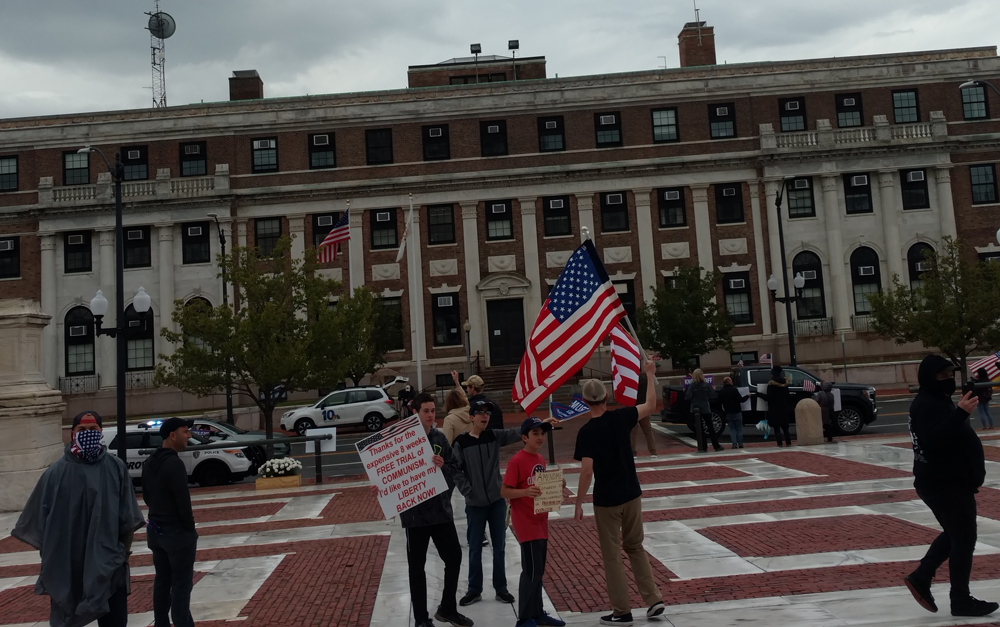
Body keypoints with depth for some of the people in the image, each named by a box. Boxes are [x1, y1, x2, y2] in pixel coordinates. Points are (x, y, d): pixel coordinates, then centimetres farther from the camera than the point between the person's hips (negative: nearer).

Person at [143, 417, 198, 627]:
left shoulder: (149, 463, 8)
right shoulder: (174, 463, -21)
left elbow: (146, 496, 14)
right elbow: (183, 500, -21)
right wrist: (190, 527, -10)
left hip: (156, 529, 9)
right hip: (177, 531, -9)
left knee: (162, 581, 15)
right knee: (181, 584, -2)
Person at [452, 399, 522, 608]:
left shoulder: (495, 436, 0)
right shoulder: (461, 442, -7)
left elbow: (516, 434, -13)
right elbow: (456, 471, -6)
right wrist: (468, 492, -12)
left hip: (497, 500, 2)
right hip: (475, 504, -2)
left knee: (499, 547, 9)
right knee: (475, 549, 8)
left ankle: (501, 588, 21)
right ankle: (474, 590, 21)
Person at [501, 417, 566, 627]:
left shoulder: (541, 459, 9)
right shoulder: (516, 461, -15)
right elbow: (504, 491, -16)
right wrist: (526, 492, -31)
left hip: (540, 522, 8)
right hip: (525, 523, -8)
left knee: (538, 570, 14)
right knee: (531, 571, -5)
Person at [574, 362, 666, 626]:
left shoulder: (586, 431, -15)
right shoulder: (621, 418, -5)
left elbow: (586, 471, -19)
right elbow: (650, 405, 10)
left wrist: (578, 503, -10)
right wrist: (650, 375, 20)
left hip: (606, 500, -4)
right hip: (631, 494, 4)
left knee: (612, 555, 6)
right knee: (635, 547, 20)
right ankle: (653, 599, 16)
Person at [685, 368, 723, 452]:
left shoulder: (692, 385, -9)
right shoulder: (707, 385, -4)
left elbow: (688, 397, -14)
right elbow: (712, 396, -2)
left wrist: (684, 392, 5)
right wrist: (713, 390, 15)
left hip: (695, 410, -1)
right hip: (706, 409, 1)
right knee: (710, 428, 10)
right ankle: (716, 446, 11)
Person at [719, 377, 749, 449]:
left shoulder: (721, 392, 0)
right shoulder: (733, 389, -13)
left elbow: (719, 401, 11)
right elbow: (741, 399, -12)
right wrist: (747, 396, 4)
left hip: (728, 413, 3)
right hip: (737, 412, -3)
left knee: (732, 429, 8)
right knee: (739, 428, 7)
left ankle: (734, 444, 1)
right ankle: (740, 444, 6)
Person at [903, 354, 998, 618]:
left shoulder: (938, 401, 14)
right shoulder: (927, 405, -20)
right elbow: (935, 440, -35)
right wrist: (961, 413, -39)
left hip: (948, 482, 11)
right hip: (945, 485, -11)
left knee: (954, 535, 19)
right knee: (963, 540, -2)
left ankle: (920, 578, 20)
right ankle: (961, 601, 8)